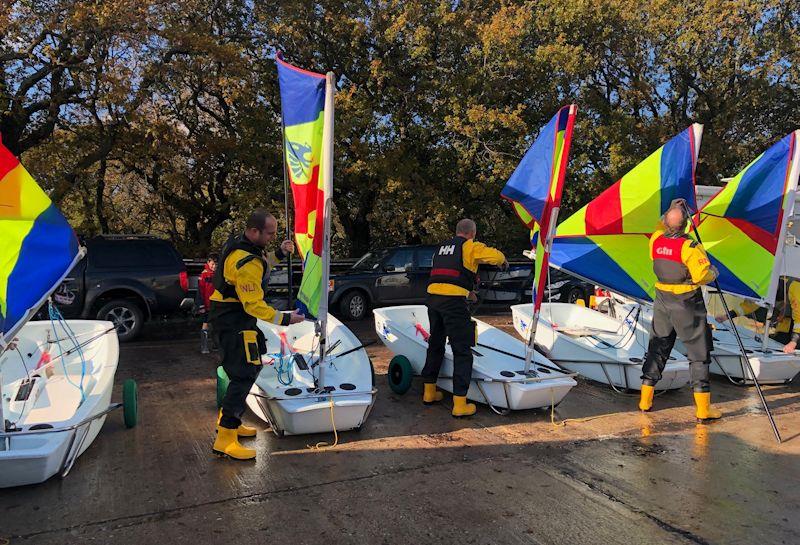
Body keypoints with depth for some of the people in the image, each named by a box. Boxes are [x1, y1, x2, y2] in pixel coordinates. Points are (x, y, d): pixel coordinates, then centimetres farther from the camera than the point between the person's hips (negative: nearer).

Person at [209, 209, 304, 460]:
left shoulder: (239, 244, 6)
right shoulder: (246, 263, -25)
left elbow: (260, 264, 26)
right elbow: (254, 305, -25)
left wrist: (280, 252, 13)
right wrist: (284, 319, -22)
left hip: (235, 317, 11)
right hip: (234, 322, -11)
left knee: (246, 370, 19)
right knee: (244, 375, -11)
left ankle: (227, 420, 30)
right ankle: (225, 440, -8)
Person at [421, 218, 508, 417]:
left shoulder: (442, 247, 23)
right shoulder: (470, 247, 1)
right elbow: (495, 256, -9)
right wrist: (503, 262, 14)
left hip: (433, 297, 7)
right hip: (453, 302, -7)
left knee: (435, 344, 21)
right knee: (462, 351, 0)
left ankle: (429, 392, 31)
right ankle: (460, 404, 0)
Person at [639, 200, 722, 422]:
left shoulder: (655, 240, -2)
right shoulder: (689, 247, -19)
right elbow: (703, 276, -21)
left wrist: (674, 209, 22)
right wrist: (714, 272, 2)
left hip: (662, 300, 5)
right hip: (687, 304, -5)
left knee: (657, 348, 15)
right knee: (699, 353, 5)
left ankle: (646, 399, 20)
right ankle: (703, 409, 9)